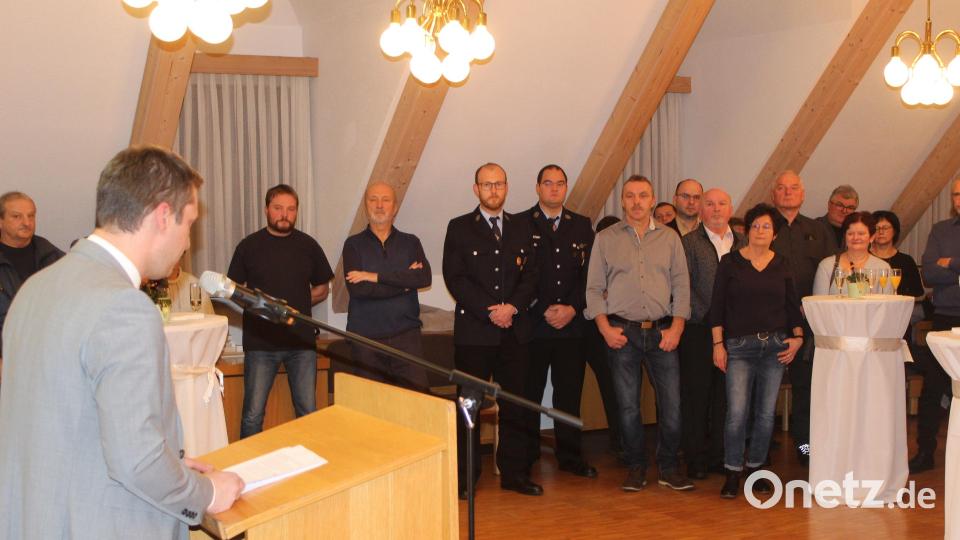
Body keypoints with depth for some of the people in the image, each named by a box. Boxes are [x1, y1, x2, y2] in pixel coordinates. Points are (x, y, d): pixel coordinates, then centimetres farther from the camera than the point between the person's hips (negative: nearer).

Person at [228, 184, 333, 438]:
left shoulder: (308, 245, 8)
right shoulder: (249, 246, 2)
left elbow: (322, 289, 17)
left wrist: (296, 304, 6)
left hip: (301, 341, 2)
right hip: (260, 341, -2)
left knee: (308, 412, 7)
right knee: (253, 414, -2)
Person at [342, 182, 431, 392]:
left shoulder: (410, 243, 10)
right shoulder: (354, 245, 5)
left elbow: (425, 278, -9)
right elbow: (358, 289, -11)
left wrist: (376, 276, -12)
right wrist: (404, 282, -6)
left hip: (406, 336, 1)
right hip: (366, 338, -1)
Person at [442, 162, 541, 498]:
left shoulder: (522, 228, 13)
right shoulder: (459, 228, 3)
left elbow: (531, 275, 8)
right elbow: (455, 278, -6)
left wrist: (512, 307, -10)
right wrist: (490, 312, -13)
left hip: (515, 330, 3)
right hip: (473, 331, -3)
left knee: (515, 404, 7)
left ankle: (514, 473, 16)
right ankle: (465, 477, 9)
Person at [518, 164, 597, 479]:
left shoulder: (582, 226, 12)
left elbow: (589, 273, 7)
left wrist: (572, 308, -6)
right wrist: (544, 310, -11)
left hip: (572, 323, 3)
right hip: (532, 323, -3)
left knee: (570, 392, 7)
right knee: (528, 392, 3)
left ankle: (570, 456, 18)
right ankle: (525, 457, 14)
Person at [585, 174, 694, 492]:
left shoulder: (670, 239, 10)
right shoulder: (606, 239, 6)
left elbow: (681, 285, 7)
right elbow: (594, 288, 5)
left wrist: (676, 327, -4)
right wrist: (605, 328, -6)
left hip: (662, 332, 1)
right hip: (622, 332, -1)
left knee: (672, 403, -2)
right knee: (627, 404, 4)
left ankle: (669, 468, 13)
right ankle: (635, 467, 17)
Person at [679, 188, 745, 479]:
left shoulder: (743, 243, 12)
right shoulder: (689, 243, 0)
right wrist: (706, 317, -10)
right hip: (698, 331, -3)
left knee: (727, 396, 7)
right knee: (695, 395, 2)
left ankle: (721, 455, 17)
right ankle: (695, 458, 10)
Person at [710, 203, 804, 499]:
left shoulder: (781, 264, 9)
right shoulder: (730, 261, 1)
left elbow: (793, 304, 14)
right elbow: (717, 306, 0)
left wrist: (797, 336, 1)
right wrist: (718, 344, -5)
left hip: (775, 345, 3)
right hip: (739, 346, -3)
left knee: (766, 413, 5)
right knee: (737, 412, -11)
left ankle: (755, 468, 20)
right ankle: (732, 472, 2)